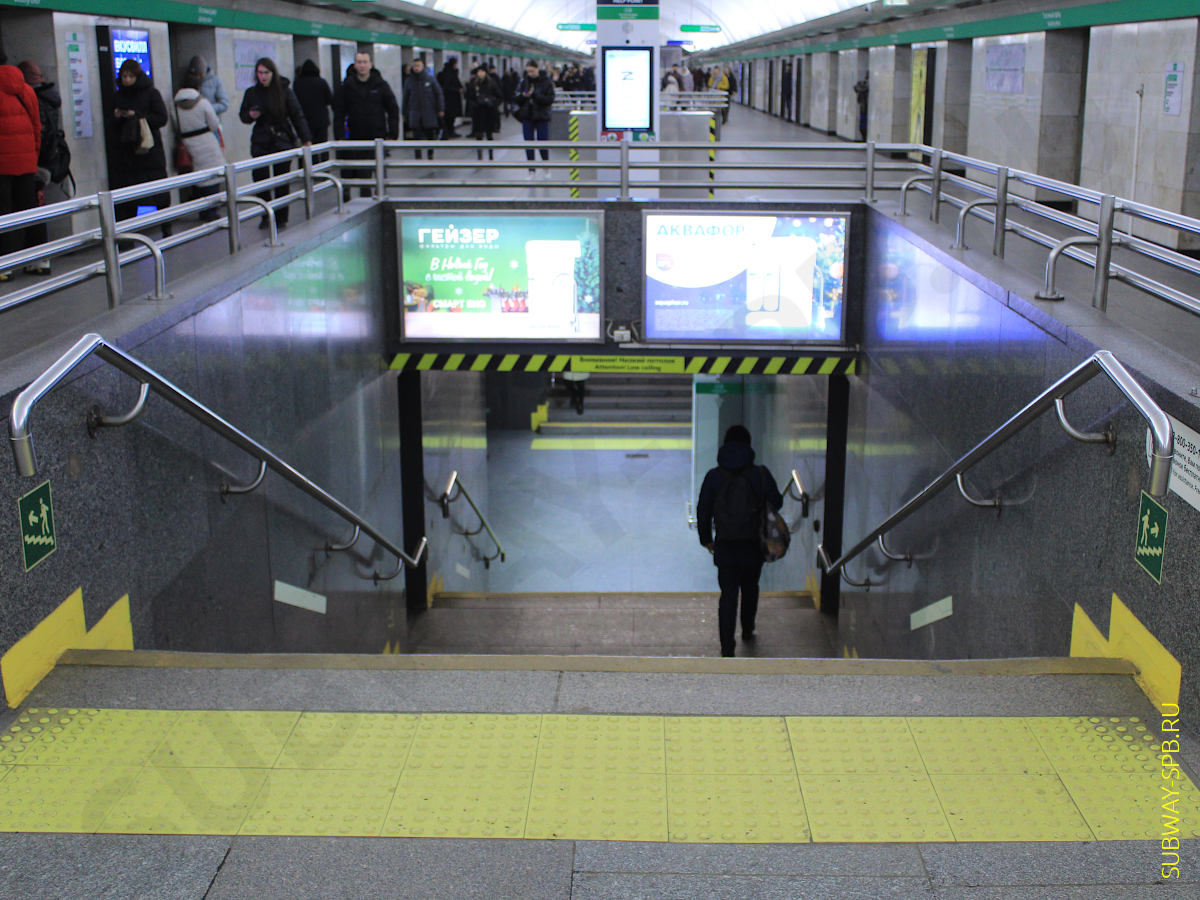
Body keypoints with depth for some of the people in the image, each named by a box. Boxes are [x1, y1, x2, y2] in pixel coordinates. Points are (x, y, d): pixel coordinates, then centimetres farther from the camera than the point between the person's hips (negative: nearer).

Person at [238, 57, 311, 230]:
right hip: (261, 142, 2)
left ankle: (281, 218, 11)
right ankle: (265, 217, 9)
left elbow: (297, 116, 0)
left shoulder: (284, 91, -1)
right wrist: (250, 115, -9)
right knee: (260, 178, -6)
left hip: (283, 140, -2)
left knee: (282, 182, 0)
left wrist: (306, 139, -8)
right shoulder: (251, 92, 5)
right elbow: (242, 115, 15)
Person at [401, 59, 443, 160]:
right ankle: (418, 157, 1)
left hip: (429, 113, -1)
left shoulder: (430, 79, 1)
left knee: (431, 135, 4)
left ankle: (430, 153, 24)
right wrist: (405, 114, 10)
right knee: (417, 136, -4)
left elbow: (439, 94, 3)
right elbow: (406, 98, 12)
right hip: (415, 114, 1)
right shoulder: (409, 81, 7)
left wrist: (440, 109, -4)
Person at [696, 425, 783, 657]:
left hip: (725, 548, 0)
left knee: (728, 596, 6)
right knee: (750, 589, 25)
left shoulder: (714, 476, -7)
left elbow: (703, 512, -1)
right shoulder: (761, 474, -9)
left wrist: (706, 539, 13)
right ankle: (747, 632, 43)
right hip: (753, 547, 1)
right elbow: (776, 503, 2)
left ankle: (727, 648, 0)